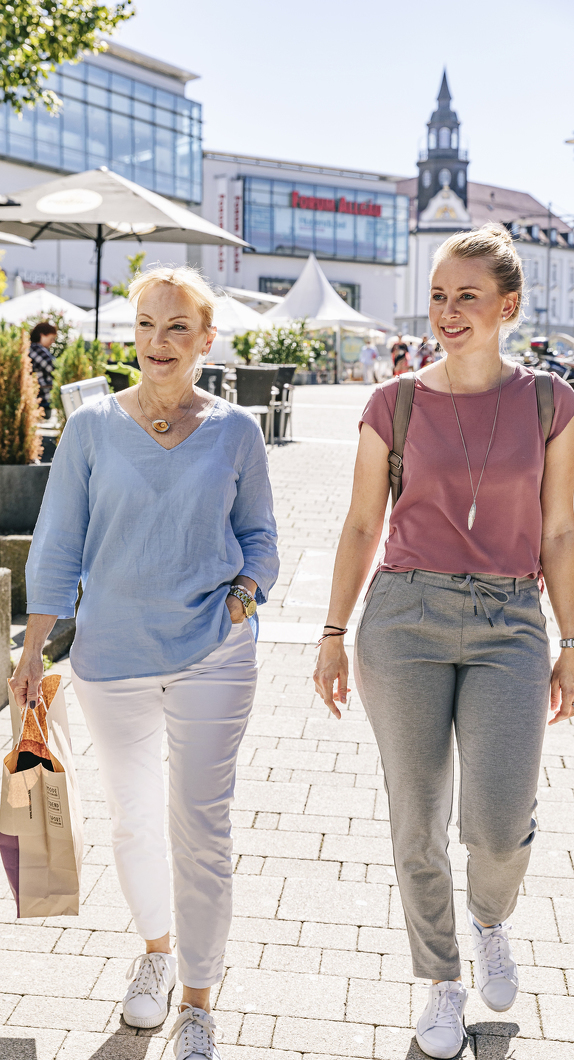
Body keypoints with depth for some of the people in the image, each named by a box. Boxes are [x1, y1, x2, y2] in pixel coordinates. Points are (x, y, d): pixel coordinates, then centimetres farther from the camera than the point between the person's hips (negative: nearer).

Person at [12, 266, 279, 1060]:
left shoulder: (235, 431, 0)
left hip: (211, 658, -1)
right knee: (133, 819, 15)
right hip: (111, 656, 1)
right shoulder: (92, 428, -2)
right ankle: (156, 949, 42)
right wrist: (32, 652, -2)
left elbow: (258, 535, 11)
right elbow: (59, 544, 2)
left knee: (201, 828, 3)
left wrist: (244, 595, -6)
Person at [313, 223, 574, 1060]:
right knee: (416, 825, 7)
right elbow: (362, 526, 7)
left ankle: (491, 921, 26)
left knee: (497, 824, -12)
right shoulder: (394, 405, 1)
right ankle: (442, 982, 31)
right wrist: (335, 634, 4)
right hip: (405, 617, 1)